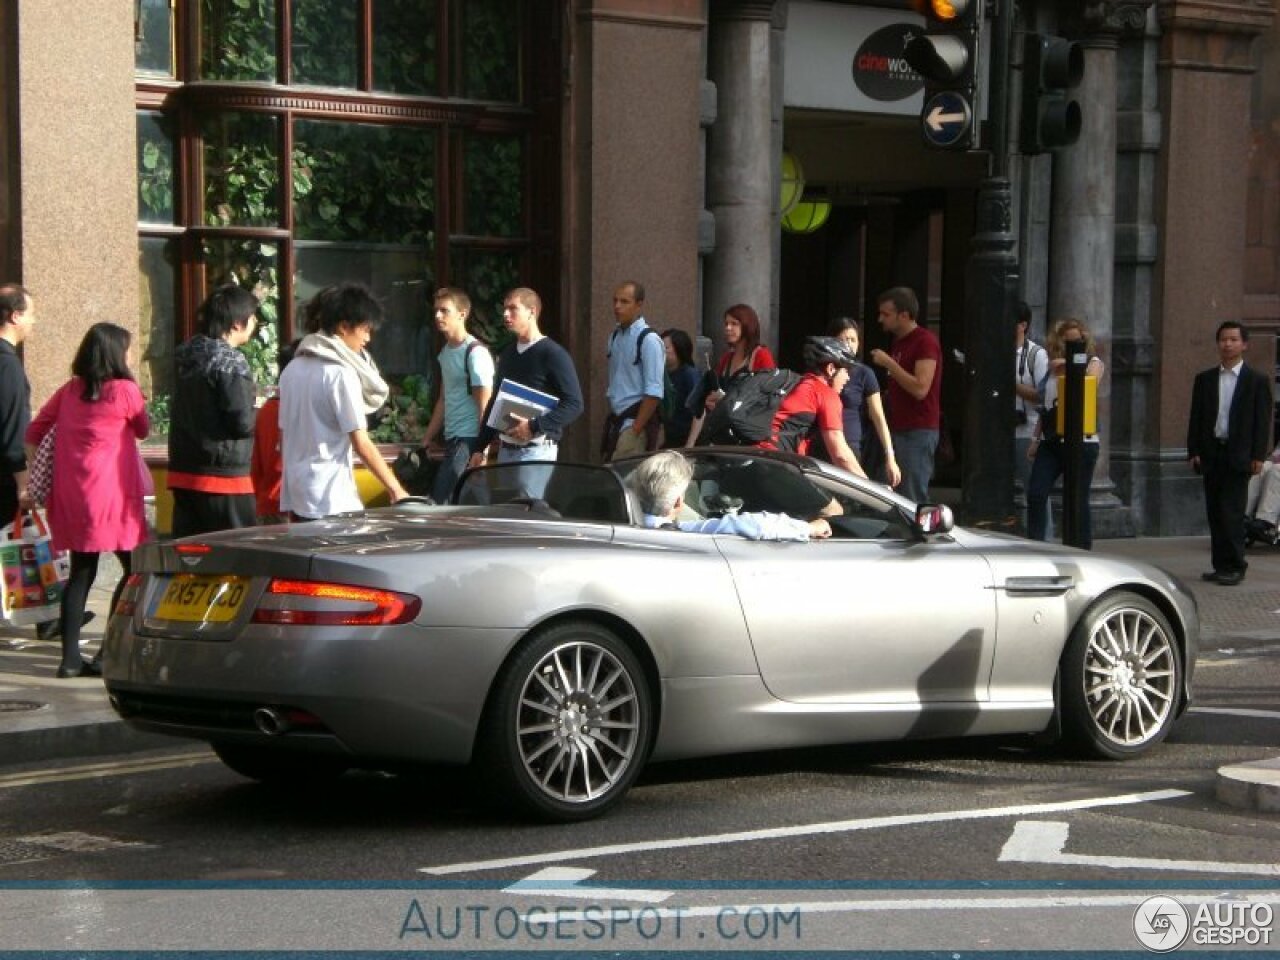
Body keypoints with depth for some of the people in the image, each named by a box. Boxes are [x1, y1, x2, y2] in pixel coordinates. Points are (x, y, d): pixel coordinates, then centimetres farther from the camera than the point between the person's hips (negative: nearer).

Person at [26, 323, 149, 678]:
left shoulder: (69, 391, 10)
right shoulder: (125, 391, -6)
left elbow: (33, 432, 14)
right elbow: (143, 431, 10)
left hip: (70, 497, 6)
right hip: (111, 494, -6)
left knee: (81, 573, 10)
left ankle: (71, 658, 6)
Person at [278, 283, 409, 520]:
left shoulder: (293, 369, 11)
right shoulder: (341, 373, -12)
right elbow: (361, 444, -14)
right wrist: (396, 489, -8)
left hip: (295, 497, 8)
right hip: (331, 501, -8)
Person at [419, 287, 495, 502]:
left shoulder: (476, 352, -11)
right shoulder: (446, 352, 15)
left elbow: (485, 405, -13)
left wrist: (482, 450, -16)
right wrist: (426, 440, 19)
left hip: (469, 439, -9)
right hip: (451, 439, 9)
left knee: (440, 500, -16)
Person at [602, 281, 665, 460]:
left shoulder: (648, 340, -13)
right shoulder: (615, 336, 11)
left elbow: (654, 393, -16)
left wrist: (635, 429, -17)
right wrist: (611, 420, 13)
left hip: (636, 421, -7)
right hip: (616, 421, 7)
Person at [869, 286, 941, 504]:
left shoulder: (925, 341, -12)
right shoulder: (898, 342, 17)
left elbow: (920, 388, -21)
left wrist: (889, 363, -18)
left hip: (918, 431, -9)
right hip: (898, 428, 9)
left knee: (912, 500, -12)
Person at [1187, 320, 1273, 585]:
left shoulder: (1257, 381, 2)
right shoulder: (1204, 379, 12)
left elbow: (1263, 421, -1)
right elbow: (1196, 417, 11)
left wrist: (1258, 456, -8)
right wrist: (1194, 452, 2)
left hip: (1239, 455, -4)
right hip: (1211, 454, 4)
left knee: (1231, 512, -10)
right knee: (1215, 513, 5)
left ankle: (1234, 566, -5)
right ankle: (1221, 566, 10)